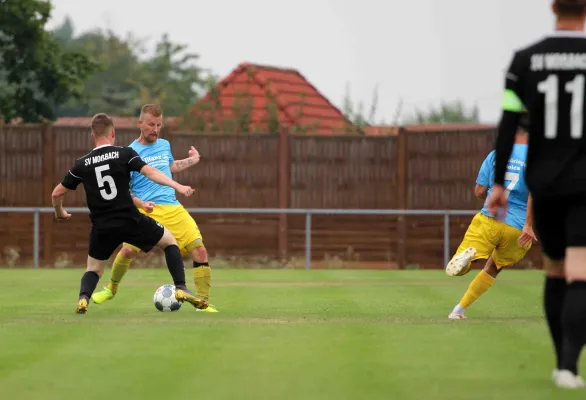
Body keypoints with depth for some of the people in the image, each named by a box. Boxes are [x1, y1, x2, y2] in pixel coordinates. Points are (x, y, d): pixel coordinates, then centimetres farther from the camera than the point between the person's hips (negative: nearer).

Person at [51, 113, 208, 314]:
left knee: (93, 269, 22)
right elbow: (150, 172, -15)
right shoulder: (124, 154, -1)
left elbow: (57, 193, 13)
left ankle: (83, 297, -11)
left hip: (102, 227, 2)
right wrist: (177, 186, -18)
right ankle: (181, 288, 6)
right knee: (170, 241, 21)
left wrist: (60, 213, 32)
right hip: (130, 220, -2)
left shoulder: (82, 164, 7)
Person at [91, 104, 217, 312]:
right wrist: (140, 203, -18)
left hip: (173, 208, 4)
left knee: (199, 249, -12)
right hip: (146, 210, -4)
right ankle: (111, 289, 8)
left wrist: (192, 160, 35)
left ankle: (203, 302, -3)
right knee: (128, 250, -22)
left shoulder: (164, 145, 15)